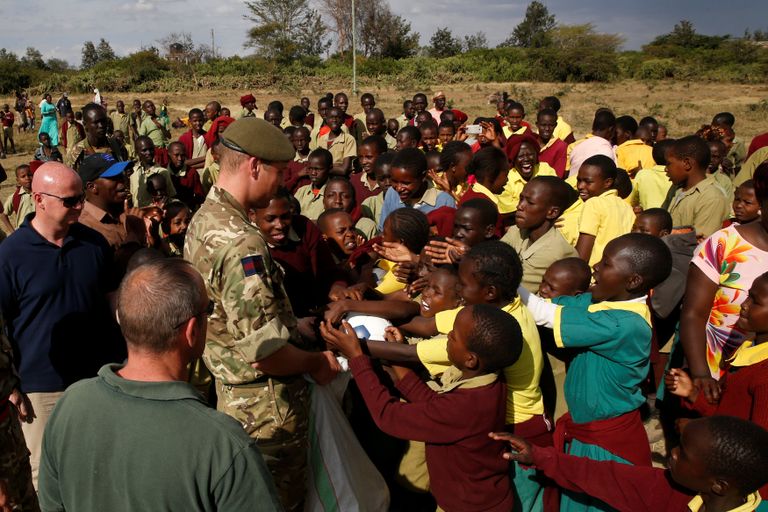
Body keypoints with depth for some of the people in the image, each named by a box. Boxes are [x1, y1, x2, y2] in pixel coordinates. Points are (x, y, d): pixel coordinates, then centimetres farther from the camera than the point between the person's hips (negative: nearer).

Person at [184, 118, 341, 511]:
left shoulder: (203, 219, 2)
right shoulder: (241, 243, -30)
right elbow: (264, 353, -30)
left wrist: (296, 324, 12)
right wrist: (316, 363, -13)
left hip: (228, 388, 9)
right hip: (266, 407, -9)